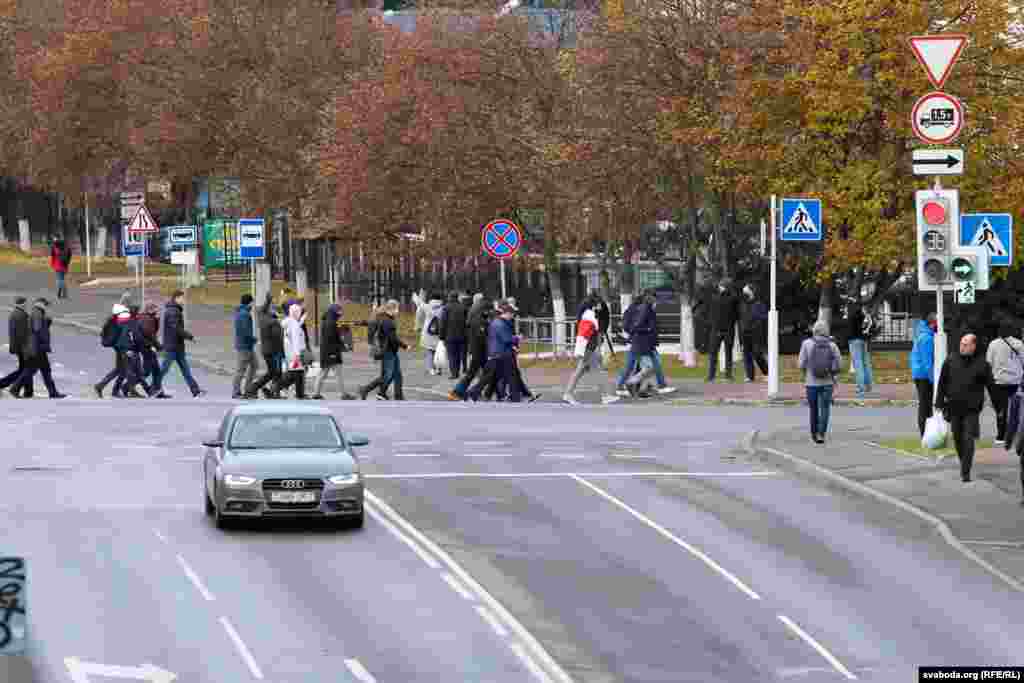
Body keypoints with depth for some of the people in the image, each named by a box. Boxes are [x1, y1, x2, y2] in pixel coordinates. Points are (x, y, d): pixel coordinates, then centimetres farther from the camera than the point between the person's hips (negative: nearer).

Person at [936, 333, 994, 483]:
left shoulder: (982, 364, -4)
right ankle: (963, 463, 35)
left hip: (971, 408, -3)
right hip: (954, 407, 3)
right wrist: (939, 403, 3)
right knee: (957, 438, 13)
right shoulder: (951, 361, 1)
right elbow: (942, 383, 6)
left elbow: (991, 386, 1)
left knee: (968, 439, -10)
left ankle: (966, 472, -8)